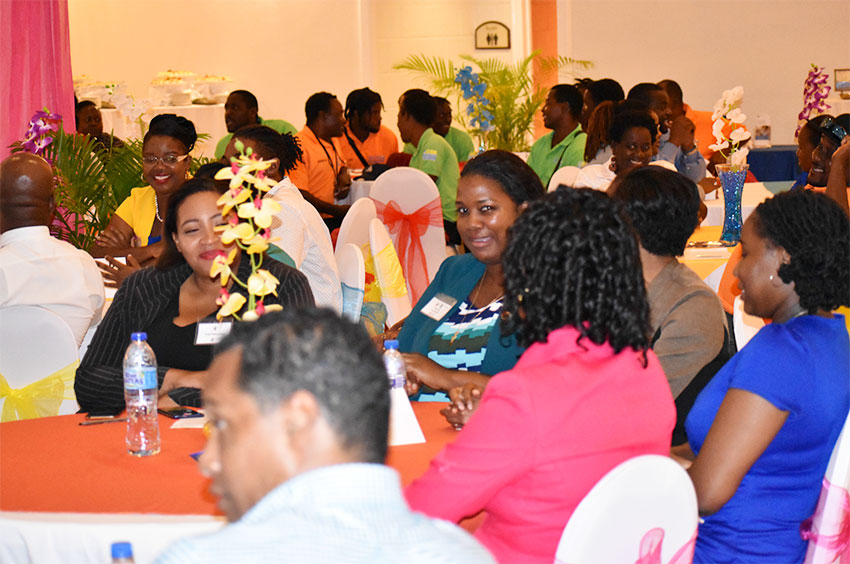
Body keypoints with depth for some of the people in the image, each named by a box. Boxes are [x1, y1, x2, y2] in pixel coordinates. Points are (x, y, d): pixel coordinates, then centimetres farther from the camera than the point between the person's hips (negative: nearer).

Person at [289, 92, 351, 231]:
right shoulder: (299, 146, -11)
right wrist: (337, 210, -19)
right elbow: (298, 194, -18)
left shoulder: (333, 142, 21)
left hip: (331, 219, 9)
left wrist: (344, 177, 17)